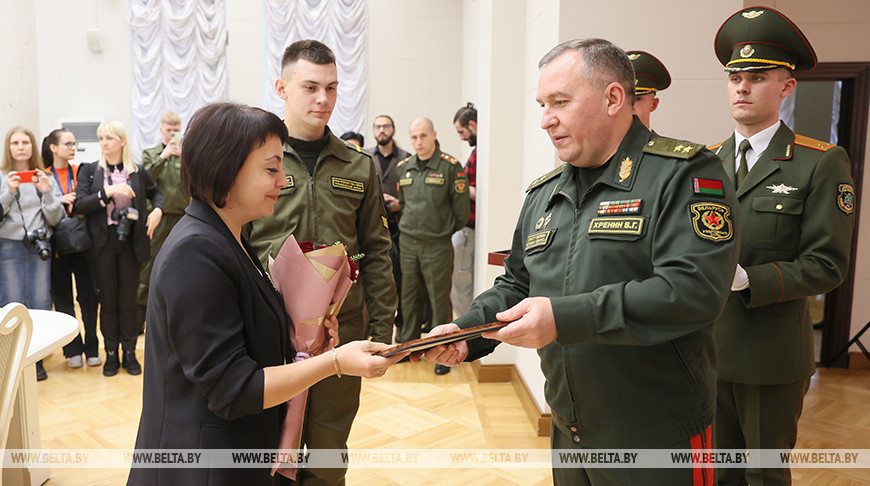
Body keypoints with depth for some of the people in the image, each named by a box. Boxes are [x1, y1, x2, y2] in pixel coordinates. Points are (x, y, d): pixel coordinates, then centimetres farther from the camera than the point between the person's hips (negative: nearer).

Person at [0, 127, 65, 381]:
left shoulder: (45, 178, 8)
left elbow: (55, 219, 4)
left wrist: (47, 193, -9)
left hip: (40, 246, 2)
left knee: (40, 304, 4)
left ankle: (37, 360, 15)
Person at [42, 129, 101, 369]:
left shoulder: (81, 172, 5)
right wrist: (60, 200, -16)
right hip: (56, 245, 0)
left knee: (88, 295, 0)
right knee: (63, 299, 5)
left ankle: (92, 348, 12)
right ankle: (73, 349, 16)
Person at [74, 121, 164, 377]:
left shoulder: (137, 171, 3)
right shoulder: (90, 171, 1)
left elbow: (156, 192, 19)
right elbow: (79, 205, -9)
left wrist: (157, 210, -1)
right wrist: (108, 192, -20)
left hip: (130, 243, 0)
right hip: (103, 244, 0)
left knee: (129, 301, 6)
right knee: (108, 301, 8)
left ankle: (129, 354, 18)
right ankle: (111, 354, 19)